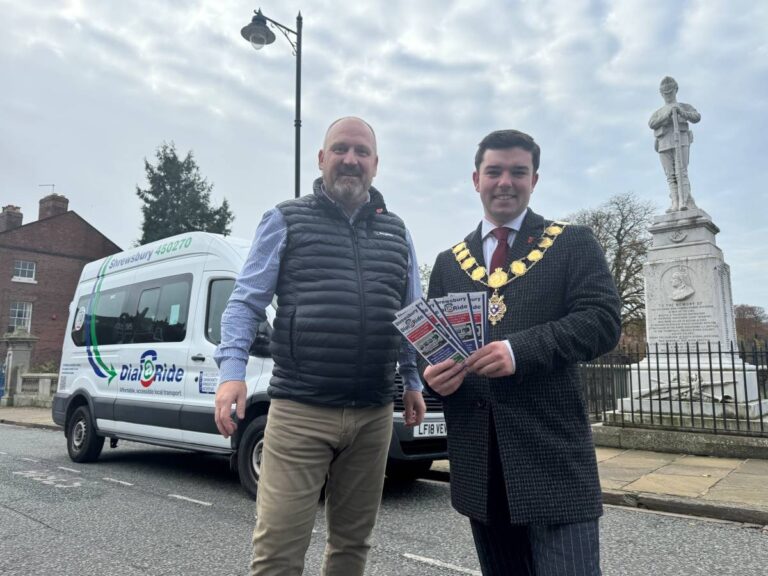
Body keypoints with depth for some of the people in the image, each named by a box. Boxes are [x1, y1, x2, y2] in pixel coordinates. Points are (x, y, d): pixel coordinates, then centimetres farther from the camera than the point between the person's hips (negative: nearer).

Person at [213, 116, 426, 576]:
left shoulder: (396, 232, 14)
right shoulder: (286, 221, 4)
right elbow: (246, 303, 0)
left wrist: (413, 381, 12)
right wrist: (232, 371, -12)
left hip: (373, 415, 4)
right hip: (299, 410, -3)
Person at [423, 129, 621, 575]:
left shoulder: (573, 244, 4)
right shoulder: (450, 262, 15)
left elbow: (603, 320, -9)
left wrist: (520, 351, -23)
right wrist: (432, 371, -9)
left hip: (552, 450, -4)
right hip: (477, 457, 4)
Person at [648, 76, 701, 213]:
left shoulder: (685, 107, 18)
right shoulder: (657, 113, 25)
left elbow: (696, 117, -4)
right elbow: (651, 124, 2)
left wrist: (681, 112, -22)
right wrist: (667, 115, -14)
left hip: (681, 141, -3)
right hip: (664, 145, 3)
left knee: (681, 172, -17)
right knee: (671, 176, -5)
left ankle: (684, 202, -24)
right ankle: (675, 203, -11)